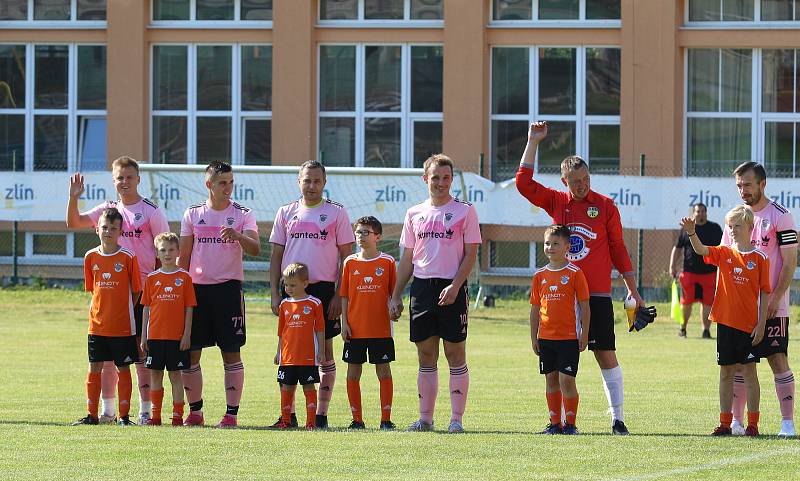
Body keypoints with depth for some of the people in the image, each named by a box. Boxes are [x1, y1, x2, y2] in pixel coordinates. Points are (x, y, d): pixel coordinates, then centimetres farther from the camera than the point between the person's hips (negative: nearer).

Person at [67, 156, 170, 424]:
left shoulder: (150, 211, -1)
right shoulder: (108, 209, 10)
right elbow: (73, 223, 1)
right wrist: (74, 197, -13)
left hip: (143, 288, -4)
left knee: (142, 349, -2)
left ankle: (145, 410, 2)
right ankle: (107, 410, 11)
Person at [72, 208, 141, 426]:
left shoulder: (128, 257, -5)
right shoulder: (91, 257, 4)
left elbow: (136, 291, 0)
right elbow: (92, 289, 13)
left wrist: (124, 311, -2)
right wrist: (102, 308, 5)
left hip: (122, 326, -3)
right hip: (97, 324, 3)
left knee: (123, 369, 3)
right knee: (94, 368, 5)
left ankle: (124, 415, 9)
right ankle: (92, 414, 12)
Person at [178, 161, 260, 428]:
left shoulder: (243, 214, 2)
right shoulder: (193, 215, 9)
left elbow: (255, 249, -12)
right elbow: (183, 256, 11)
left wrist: (238, 236, -32)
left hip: (228, 288, -2)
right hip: (196, 288, 2)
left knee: (231, 353, -3)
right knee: (190, 352, 3)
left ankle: (231, 413, 0)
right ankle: (195, 411, 13)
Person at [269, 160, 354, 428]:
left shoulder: (336, 213, 3)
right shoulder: (286, 213, 10)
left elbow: (346, 257, 2)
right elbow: (276, 256, 11)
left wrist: (339, 295, -7)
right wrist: (275, 294, 2)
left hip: (323, 288, -2)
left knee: (324, 351, 1)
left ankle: (321, 415, 6)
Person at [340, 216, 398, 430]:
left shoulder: (387, 262, 0)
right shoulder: (350, 262, 5)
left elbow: (393, 293, 4)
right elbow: (344, 296, 6)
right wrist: (344, 322, 0)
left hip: (381, 329, -2)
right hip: (355, 329, 2)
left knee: (384, 372, 1)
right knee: (353, 372, 4)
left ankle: (386, 418, 5)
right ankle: (357, 419, 11)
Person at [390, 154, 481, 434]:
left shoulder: (464, 211, 1)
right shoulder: (414, 214, 12)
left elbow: (470, 254, -3)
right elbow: (407, 259, 16)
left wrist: (455, 286, -15)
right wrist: (395, 296, 10)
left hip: (451, 287, -4)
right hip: (421, 286, 4)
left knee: (455, 353, -3)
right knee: (426, 355, 6)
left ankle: (457, 418, 0)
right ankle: (425, 418, 10)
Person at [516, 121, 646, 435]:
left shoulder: (605, 206, 3)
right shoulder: (556, 202, 8)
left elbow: (618, 249, 7)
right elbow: (524, 182, 1)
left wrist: (632, 290, 7)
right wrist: (533, 143, 1)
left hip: (597, 294, -2)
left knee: (606, 355, -2)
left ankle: (617, 418, 1)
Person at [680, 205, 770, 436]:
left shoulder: (759, 258, -2)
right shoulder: (724, 253, 5)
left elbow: (764, 294, -2)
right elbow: (701, 250, -13)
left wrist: (761, 324, -7)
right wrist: (691, 233, -33)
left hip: (749, 324, -3)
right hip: (726, 322, 3)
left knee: (749, 371, 0)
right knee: (726, 372, 7)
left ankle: (752, 423, 5)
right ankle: (725, 423, 12)